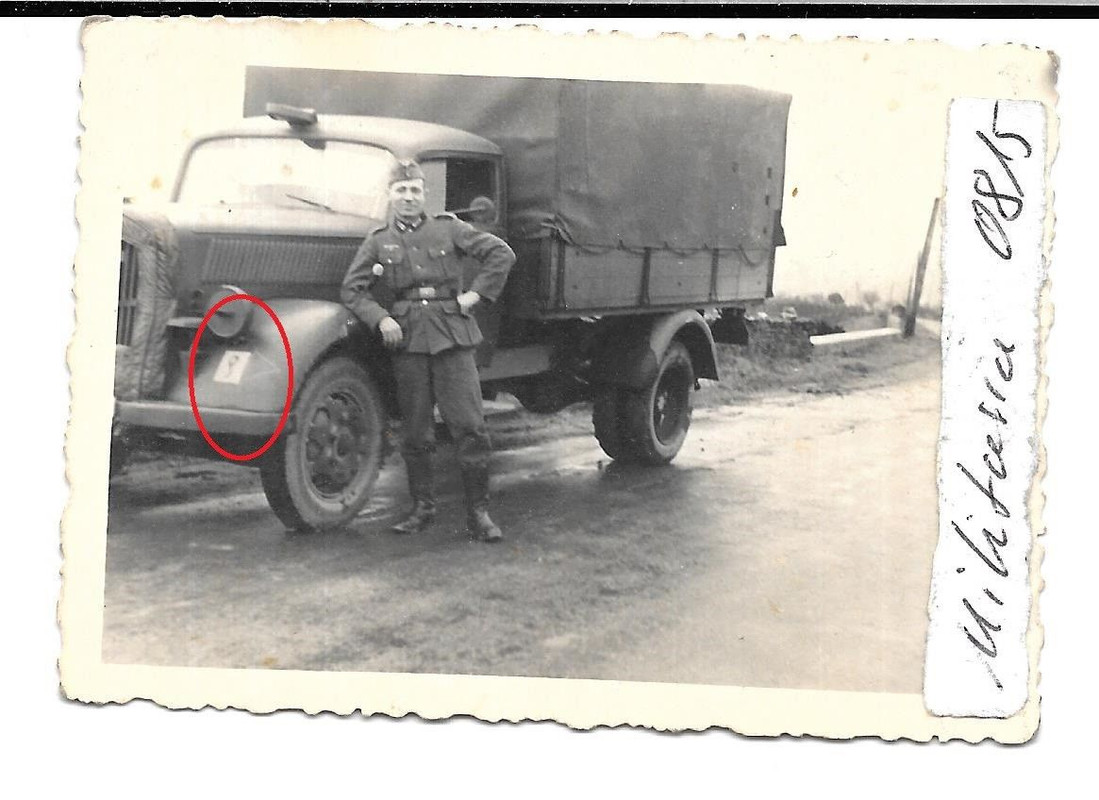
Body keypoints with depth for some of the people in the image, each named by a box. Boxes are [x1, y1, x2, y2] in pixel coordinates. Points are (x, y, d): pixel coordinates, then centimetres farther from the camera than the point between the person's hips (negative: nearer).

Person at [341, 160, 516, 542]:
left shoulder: (448, 228, 9)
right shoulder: (377, 241, 11)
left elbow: (502, 253, 8)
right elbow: (352, 289, 8)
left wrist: (477, 293, 0)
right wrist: (380, 318, -7)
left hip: (452, 337, -1)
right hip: (407, 341, 1)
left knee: (469, 425, -6)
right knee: (416, 431, 4)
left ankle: (478, 511, 1)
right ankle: (422, 508, 17)